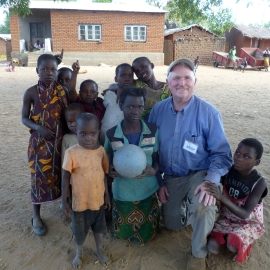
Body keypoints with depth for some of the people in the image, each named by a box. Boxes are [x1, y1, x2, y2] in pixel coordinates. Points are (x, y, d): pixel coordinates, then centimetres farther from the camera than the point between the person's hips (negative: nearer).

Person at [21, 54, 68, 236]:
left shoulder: (62, 90, -3)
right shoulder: (31, 92, -9)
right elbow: (24, 118, -4)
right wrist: (38, 127, -19)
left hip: (60, 140, 2)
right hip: (40, 141, -2)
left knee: (62, 175, 14)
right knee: (39, 176, 7)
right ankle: (36, 216, 27)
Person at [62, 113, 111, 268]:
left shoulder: (101, 151, -10)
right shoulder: (71, 153, -20)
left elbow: (104, 174, 1)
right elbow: (66, 177, -10)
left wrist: (107, 195, 6)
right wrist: (64, 201, -6)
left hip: (98, 199, 3)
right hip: (79, 201, -2)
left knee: (98, 227, 24)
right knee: (79, 230, 20)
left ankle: (100, 250, 50)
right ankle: (79, 253, 48)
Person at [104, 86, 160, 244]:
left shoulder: (153, 131, -11)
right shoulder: (111, 135, -14)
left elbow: (157, 158, -1)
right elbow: (108, 161, 0)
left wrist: (154, 170, -23)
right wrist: (109, 170, -22)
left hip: (148, 192, 1)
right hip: (123, 193, 0)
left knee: (148, 235, 20)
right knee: (121, 233, 20)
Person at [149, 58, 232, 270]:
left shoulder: (208, 112, -18)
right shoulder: (158, 110, -9)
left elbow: (221, 153, -13)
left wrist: (211, 181, -30)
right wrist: (158, 181, 0)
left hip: (199, 173, -3)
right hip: (170, 177, 4)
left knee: (203, 205, -36)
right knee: (172, 224, 14)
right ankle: (187, 206, 48)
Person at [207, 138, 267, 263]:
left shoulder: (259, 183, -25)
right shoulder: (227, 171, -16)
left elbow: (245, 214, -30)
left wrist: (221, 198, -43)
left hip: (249, 222, -2)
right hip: (226, 218, 2)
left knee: (233, 247, -29)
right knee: (212, 247, -18)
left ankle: (232, 237, 7)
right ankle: (227, 236, 13)